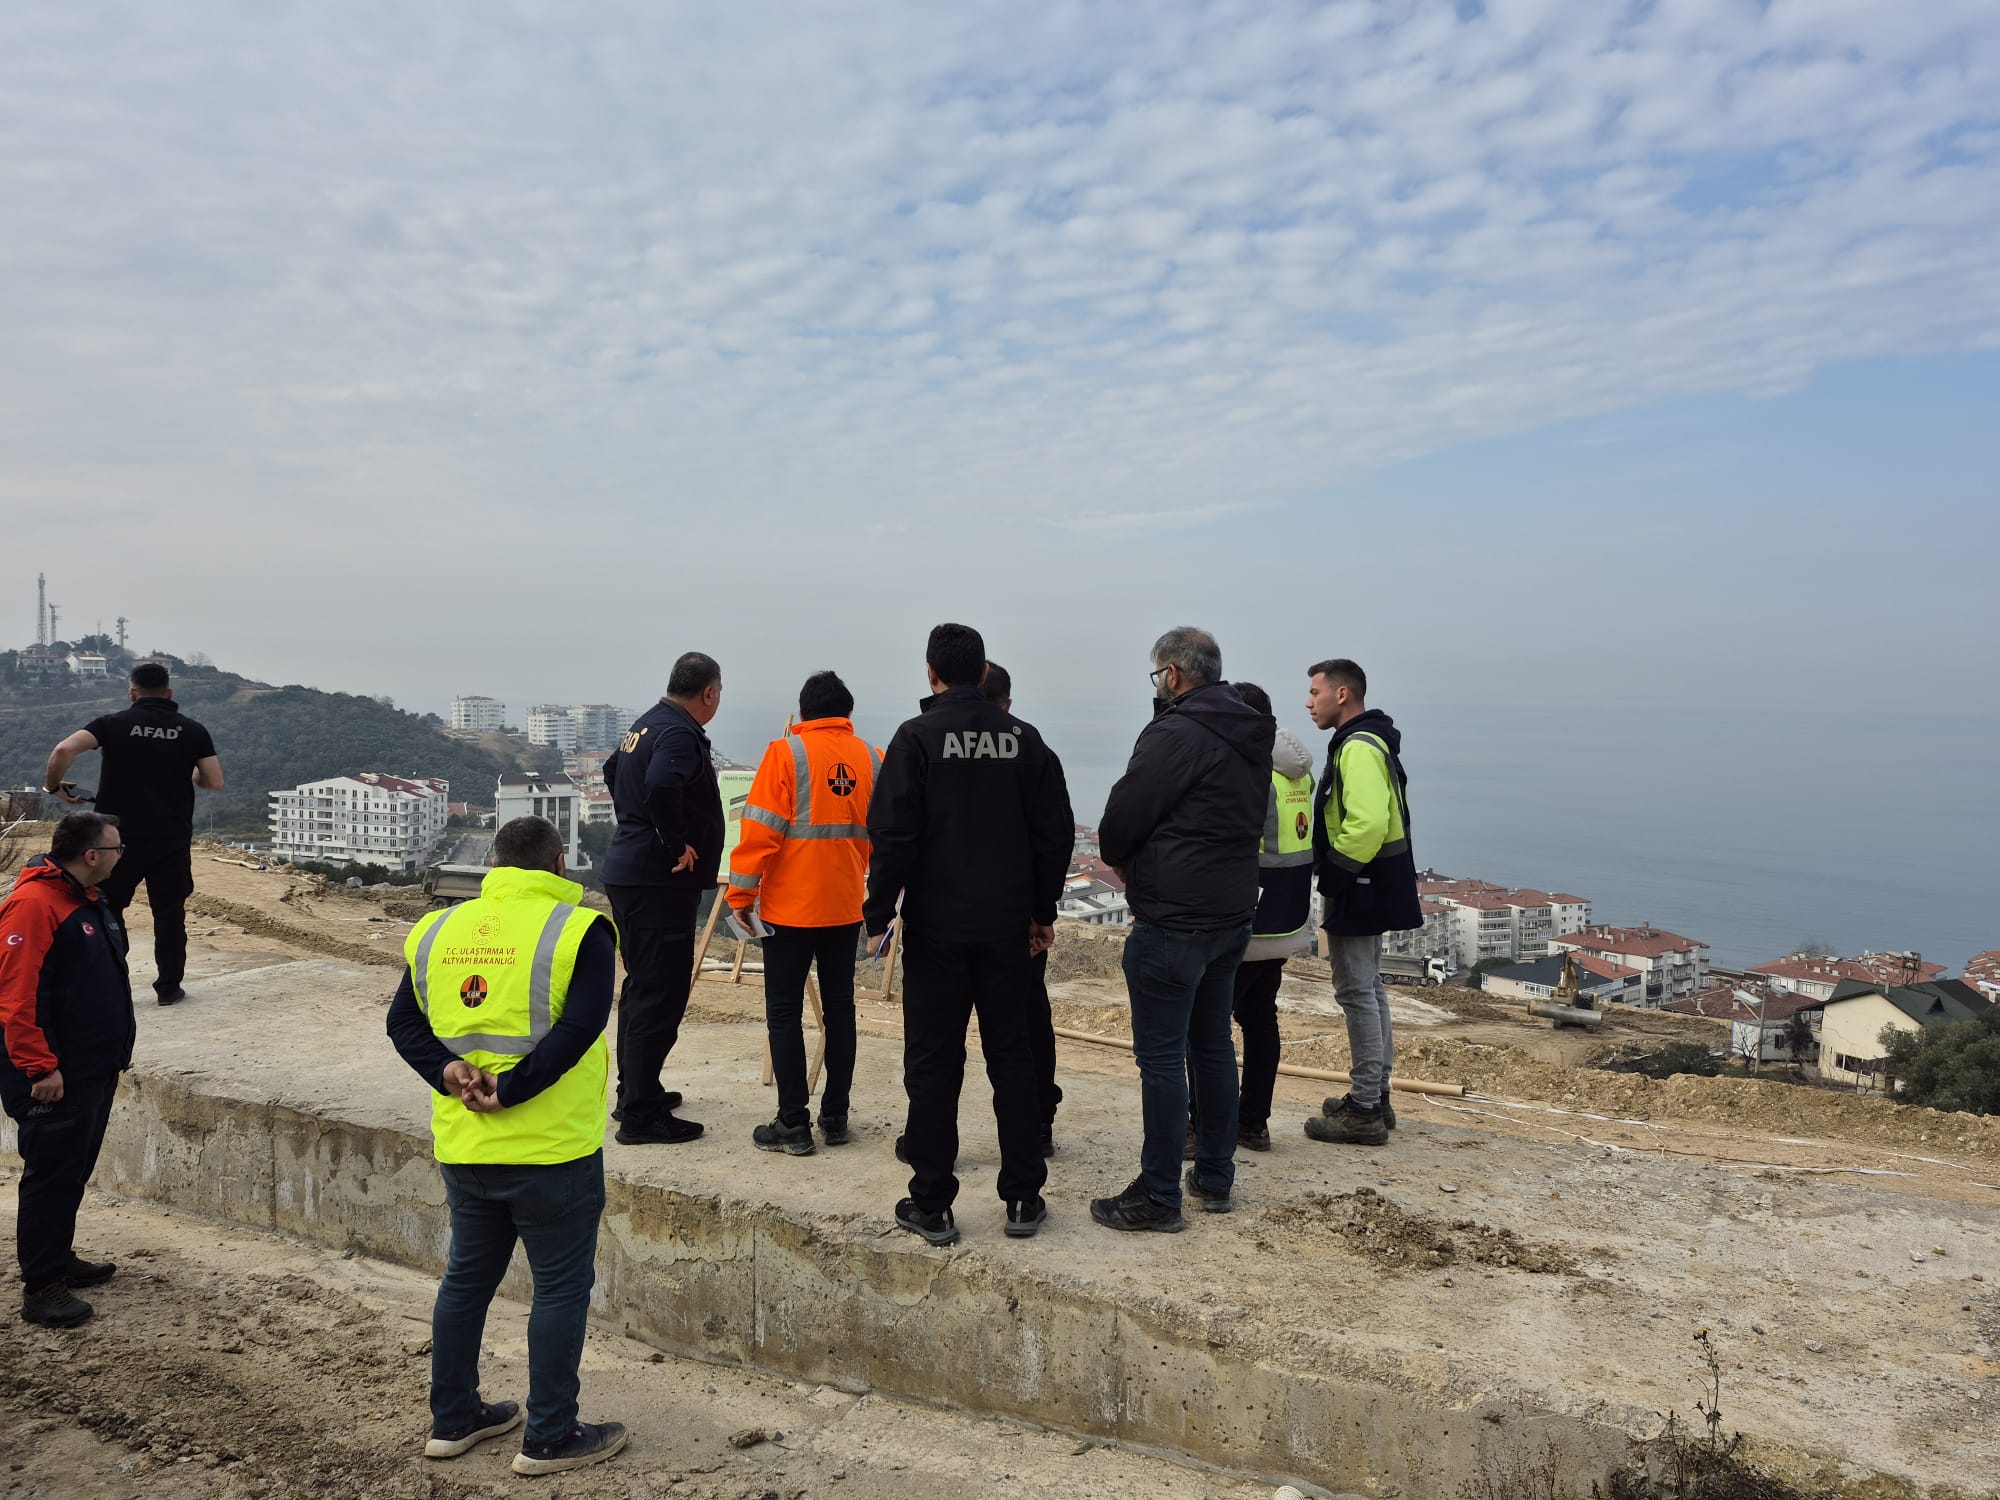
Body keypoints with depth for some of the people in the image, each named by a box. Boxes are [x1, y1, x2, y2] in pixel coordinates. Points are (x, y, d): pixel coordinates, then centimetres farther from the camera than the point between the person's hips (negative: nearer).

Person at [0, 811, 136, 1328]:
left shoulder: (90, 901, 11)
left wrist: (117, 1046, 21)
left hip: (96, 1069, 9)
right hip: (56, 1079, -9)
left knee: (75, 1173, 18)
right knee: (51, 1177, -1)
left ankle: (60, 1259, 31)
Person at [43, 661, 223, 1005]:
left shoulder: (114, 724, 0)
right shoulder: (192, 730, 2)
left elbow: (64, 750, -15)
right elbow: (215, 782, -1)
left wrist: (54, 786, 1)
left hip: (119, 837, 0)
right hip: (172, 841, 0)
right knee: (169, 913, 9)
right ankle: (169, 986, 11)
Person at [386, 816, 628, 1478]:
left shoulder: (437, 930, 6)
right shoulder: (578, 930, -11)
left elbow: (403, 1021, 5)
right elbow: (578, 1027, -21)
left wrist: (448, 1073, -7)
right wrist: (510, 1090, -17)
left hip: (462, 1146, 6)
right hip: (553, 1150, -5)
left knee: (467, 1276, 21)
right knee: (561, 1287, 7)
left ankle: (452, 1419, 32)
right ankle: (549, 1437, 14)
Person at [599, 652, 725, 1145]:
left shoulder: (646, 724, 14)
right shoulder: (680, 734, -17)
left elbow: (613, 769, 31)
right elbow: (661, 786, -35)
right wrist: (677, 843, -23)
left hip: (628, 873, 11)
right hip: (660, 882, -11)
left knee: (641, 987, 19)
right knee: (659, 994, -6)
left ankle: (634, 1092, 31)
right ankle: (641, 1115, -3)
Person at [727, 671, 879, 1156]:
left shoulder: (786, 753, -9)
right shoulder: (870, 758, 4)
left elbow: (761, 829, -13)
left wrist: (741, 893, -6)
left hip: (791, 907, -4)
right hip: (846, 906, 4)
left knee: (785, 1012, 3)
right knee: (839, 1009, 13)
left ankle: (794, 1124, 4)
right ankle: (835, 1117, 18)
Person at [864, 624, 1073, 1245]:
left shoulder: (918, 736, -8)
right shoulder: (1023, 738, 4)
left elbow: (894, 833, -13)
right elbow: (1055, 830, 6)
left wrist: (879, 911, -5)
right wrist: (1042, 911, 15)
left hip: (936, 926, -3)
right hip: (1006, 926, 4)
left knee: (934, 1063, 4)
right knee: (1012, 1057, 12)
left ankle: (932, 1205, 9)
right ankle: (1023, 1199, 17)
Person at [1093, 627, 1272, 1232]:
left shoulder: (1175, 734, -17)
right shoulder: (1252, 739, 11)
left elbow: (1121, 819, -15)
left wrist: (1121, 859, 8)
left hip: (1173, 921, -9)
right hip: (1233, 913, 9)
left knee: (1161, 1057, -1)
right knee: (1213, 1045, 18)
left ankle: (1158, 1195, 6)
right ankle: (1215, 1177, 28)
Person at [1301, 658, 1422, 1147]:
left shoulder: (1358, 747, -20)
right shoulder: (1371, 741, 15)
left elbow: (1367, 823, -31)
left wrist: (1333, 874, -20)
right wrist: (1338, 873, 15)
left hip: (1360, 889, -11)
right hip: (1372, 887, 11)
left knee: (1356, 993, -4)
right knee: (1369, 989, 17)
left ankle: (1365, 1113, 2)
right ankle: (1374, 1097, 27)